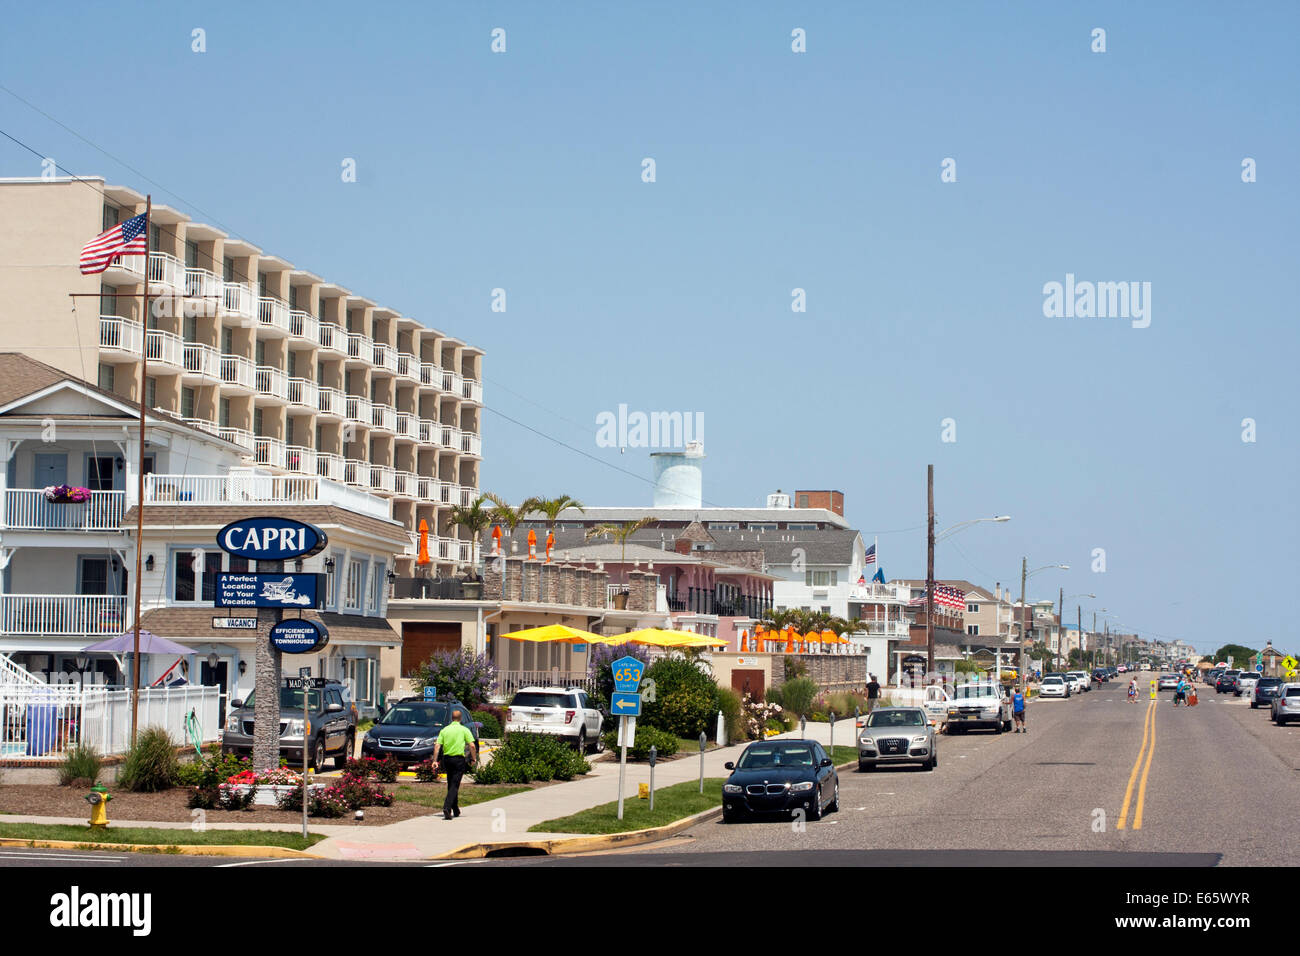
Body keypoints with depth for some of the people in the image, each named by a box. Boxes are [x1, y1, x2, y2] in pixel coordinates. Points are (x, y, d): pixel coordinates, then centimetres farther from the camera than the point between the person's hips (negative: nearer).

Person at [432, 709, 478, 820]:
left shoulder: (444, 730, 7)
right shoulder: (464, 730, -2)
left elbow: (437, 746, -1)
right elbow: (472, 745, -9)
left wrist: (435, 760, -1)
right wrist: (474, 759, 1)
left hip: (447, 759, 4)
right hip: (459, 759, -4)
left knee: (451, 785, 17)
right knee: (454, 785, -6)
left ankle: (455, 810, 27)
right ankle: (447, 807, -25)